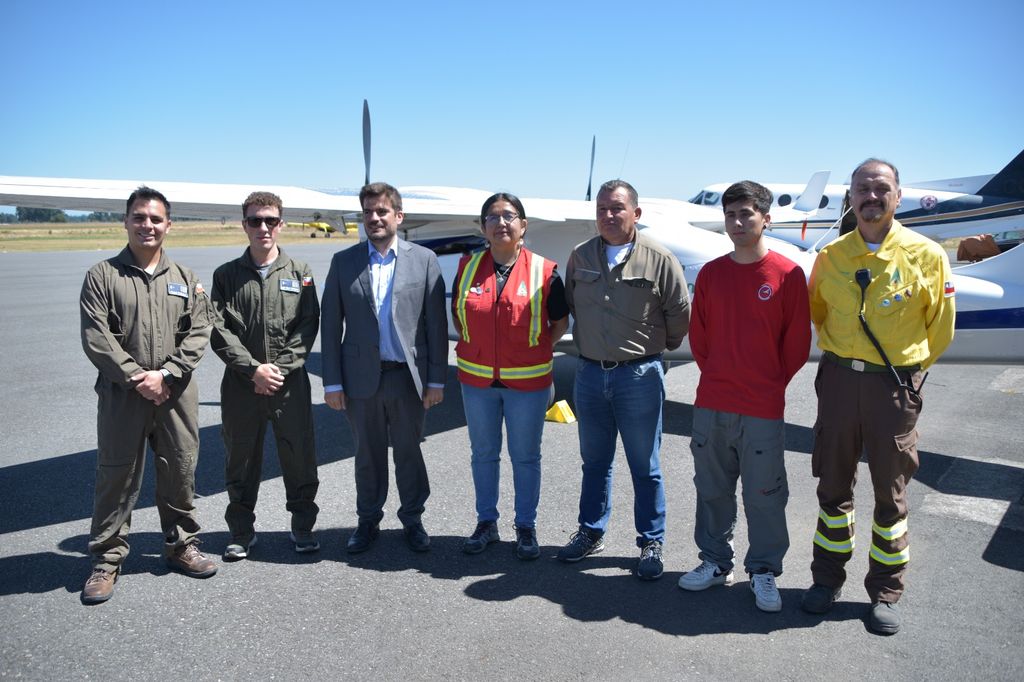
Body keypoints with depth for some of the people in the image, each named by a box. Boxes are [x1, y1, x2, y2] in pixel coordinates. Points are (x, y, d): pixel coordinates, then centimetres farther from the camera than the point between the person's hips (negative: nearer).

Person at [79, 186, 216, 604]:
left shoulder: (185, 279, 10)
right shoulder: (102, 276, 1)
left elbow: (200, 332, 2)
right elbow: (95, 337, -6)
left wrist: (166, 373, -11)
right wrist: (136, 378, -13)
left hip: (177, 394, 3)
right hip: (122, 394, -2)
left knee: (180, 473, 11)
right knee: (116, 478, 4)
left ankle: (181, 545, 28)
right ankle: (107, 559, 18)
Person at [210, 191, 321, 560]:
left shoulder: (299, 272, 5)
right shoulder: (226, 275, 5)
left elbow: (308, 326, -1)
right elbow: (219, 331, -2)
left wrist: (280, 368, -11)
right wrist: (254, 369, -12)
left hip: (291, 383, 0)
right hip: (240, 385, 1)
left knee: (299, 457, 6)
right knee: (241, 460, 10)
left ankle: (302, 525, 24)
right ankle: (242, 530, 26)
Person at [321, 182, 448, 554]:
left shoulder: (424, 259, 0)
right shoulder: (343, 262, 3)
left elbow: (436, 323, -1)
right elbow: (331, 325, 3)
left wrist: (436, 379, -4)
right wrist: (332, 382, -2)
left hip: (408, 376, -1)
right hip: (362, 377, 1)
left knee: (409, 452, 11)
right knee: (368, 454, 13)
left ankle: (412, 519, 29)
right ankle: (368, 520, 30)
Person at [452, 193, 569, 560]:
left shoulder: (544, 272, -7)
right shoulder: (468, 267, 1)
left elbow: (560, 324, 4)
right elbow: (457, 316, 13)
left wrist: (533, 352, 1)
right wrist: (476, 350, 6)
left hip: (527, 381, -3)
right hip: (476, 379, 3)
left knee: (526, 456, 9)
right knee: (483, 453, 14)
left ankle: (526, 527, 25)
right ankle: (487, 523, 30)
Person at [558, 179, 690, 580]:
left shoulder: (659, 259, -9)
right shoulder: (581, 256, 4)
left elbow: (680, 314, -2)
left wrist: (656, 347, 9)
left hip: (639, 375, -4)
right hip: (589, 372, 4)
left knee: (645, 467, 6)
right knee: (594, 461, 17)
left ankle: (651, 544, 20)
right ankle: (591, 532, 31)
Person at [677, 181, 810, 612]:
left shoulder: (787, 274, -5)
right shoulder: (710, 274, 5)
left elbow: (797, 342, -1)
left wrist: (770, 382, 3)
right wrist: (718, 376, 10)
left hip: (763, 409, -3)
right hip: (711, 404, 4)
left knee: (764, 495, 5)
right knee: (712, 489, 13)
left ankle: (764, 572, 21)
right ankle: (715, 561, 29)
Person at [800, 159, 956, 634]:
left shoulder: (926, 255, -5)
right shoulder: (831, 256, 2)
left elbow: (939, 326, 6)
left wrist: (908, 367, 13)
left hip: (895, 385, -2)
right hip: (838, 379, 2)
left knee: (890, 494, 8)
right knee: (833, 486, 11)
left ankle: (885, 592, 23)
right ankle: (828, 579, 27)